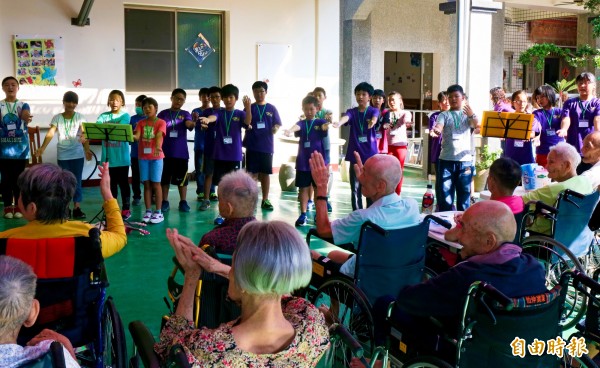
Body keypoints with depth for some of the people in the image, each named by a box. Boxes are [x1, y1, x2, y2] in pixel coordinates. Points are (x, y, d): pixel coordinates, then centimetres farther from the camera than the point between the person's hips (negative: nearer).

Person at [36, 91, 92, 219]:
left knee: (77, 182, 2)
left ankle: (77, 208, 6)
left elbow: (84, 135, -6)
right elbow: (50, 134, -7)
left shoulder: (80, 117, 1)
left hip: (77, 154, 0)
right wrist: (42, 148, -21)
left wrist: (87, 150, -18)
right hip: (62, 155, 1)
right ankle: (65, 208, 11)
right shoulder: (57, 118, 2)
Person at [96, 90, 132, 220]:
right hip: (108, 157, 3)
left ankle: (126, 208, 12)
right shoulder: (103, 116, 7)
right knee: (111, 184, 11)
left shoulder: (125, 116, -2)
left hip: (121, 157, -3)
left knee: (123, 183, 5)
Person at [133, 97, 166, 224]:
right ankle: (148, 211, 12)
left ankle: (158, 212, 4)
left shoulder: (161, 122, -3)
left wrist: (158, 147, -39)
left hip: (156, 157, -4)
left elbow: (159, 136, -19)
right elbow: (137, 137, -7)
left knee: (156, 184, -1)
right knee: (147, 184, 7)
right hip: (143, 157, 4)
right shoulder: (141, 123, 8)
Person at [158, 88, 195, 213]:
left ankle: (183, 202, 13)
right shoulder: (163, 113, 5)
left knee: (182, 178, 4)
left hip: (181, 152, -1)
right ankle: (165, 202, 15)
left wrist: (194, 123, -41)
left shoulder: (185, 114, 4)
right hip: (165, 151, 1)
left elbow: (189, 124, -17)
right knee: (164, 178, 6)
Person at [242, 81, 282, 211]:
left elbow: (277, 124, 5)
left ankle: (265, 200, 16)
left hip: (267, 146, 1)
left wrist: (275, 128, -17)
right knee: (253, 173, 3)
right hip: (252, 145, -1)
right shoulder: (250, 108, 2)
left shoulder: (271, 109, 5)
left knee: (265, 173, 7)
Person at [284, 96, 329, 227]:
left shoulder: (320, 122, 2)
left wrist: (326, 126, -49)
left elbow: (325, 126, -22)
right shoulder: (301, 123, 3)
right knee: (303, 188, 4)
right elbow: (296, 127, -21)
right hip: (303, 162, 1)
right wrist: (290, 130, -46)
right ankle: (303, 214, 10)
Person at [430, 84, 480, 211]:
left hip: (465, 160, 1)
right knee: (444, 194, 1)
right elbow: (438, 127, -13)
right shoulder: (444, 115, 6)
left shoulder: (469, 115, 11)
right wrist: (435, 131, -37)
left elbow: (480, 128, -6)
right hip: (446, 160, -1)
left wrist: (472, 115, -23)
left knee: (464, 195, 7)